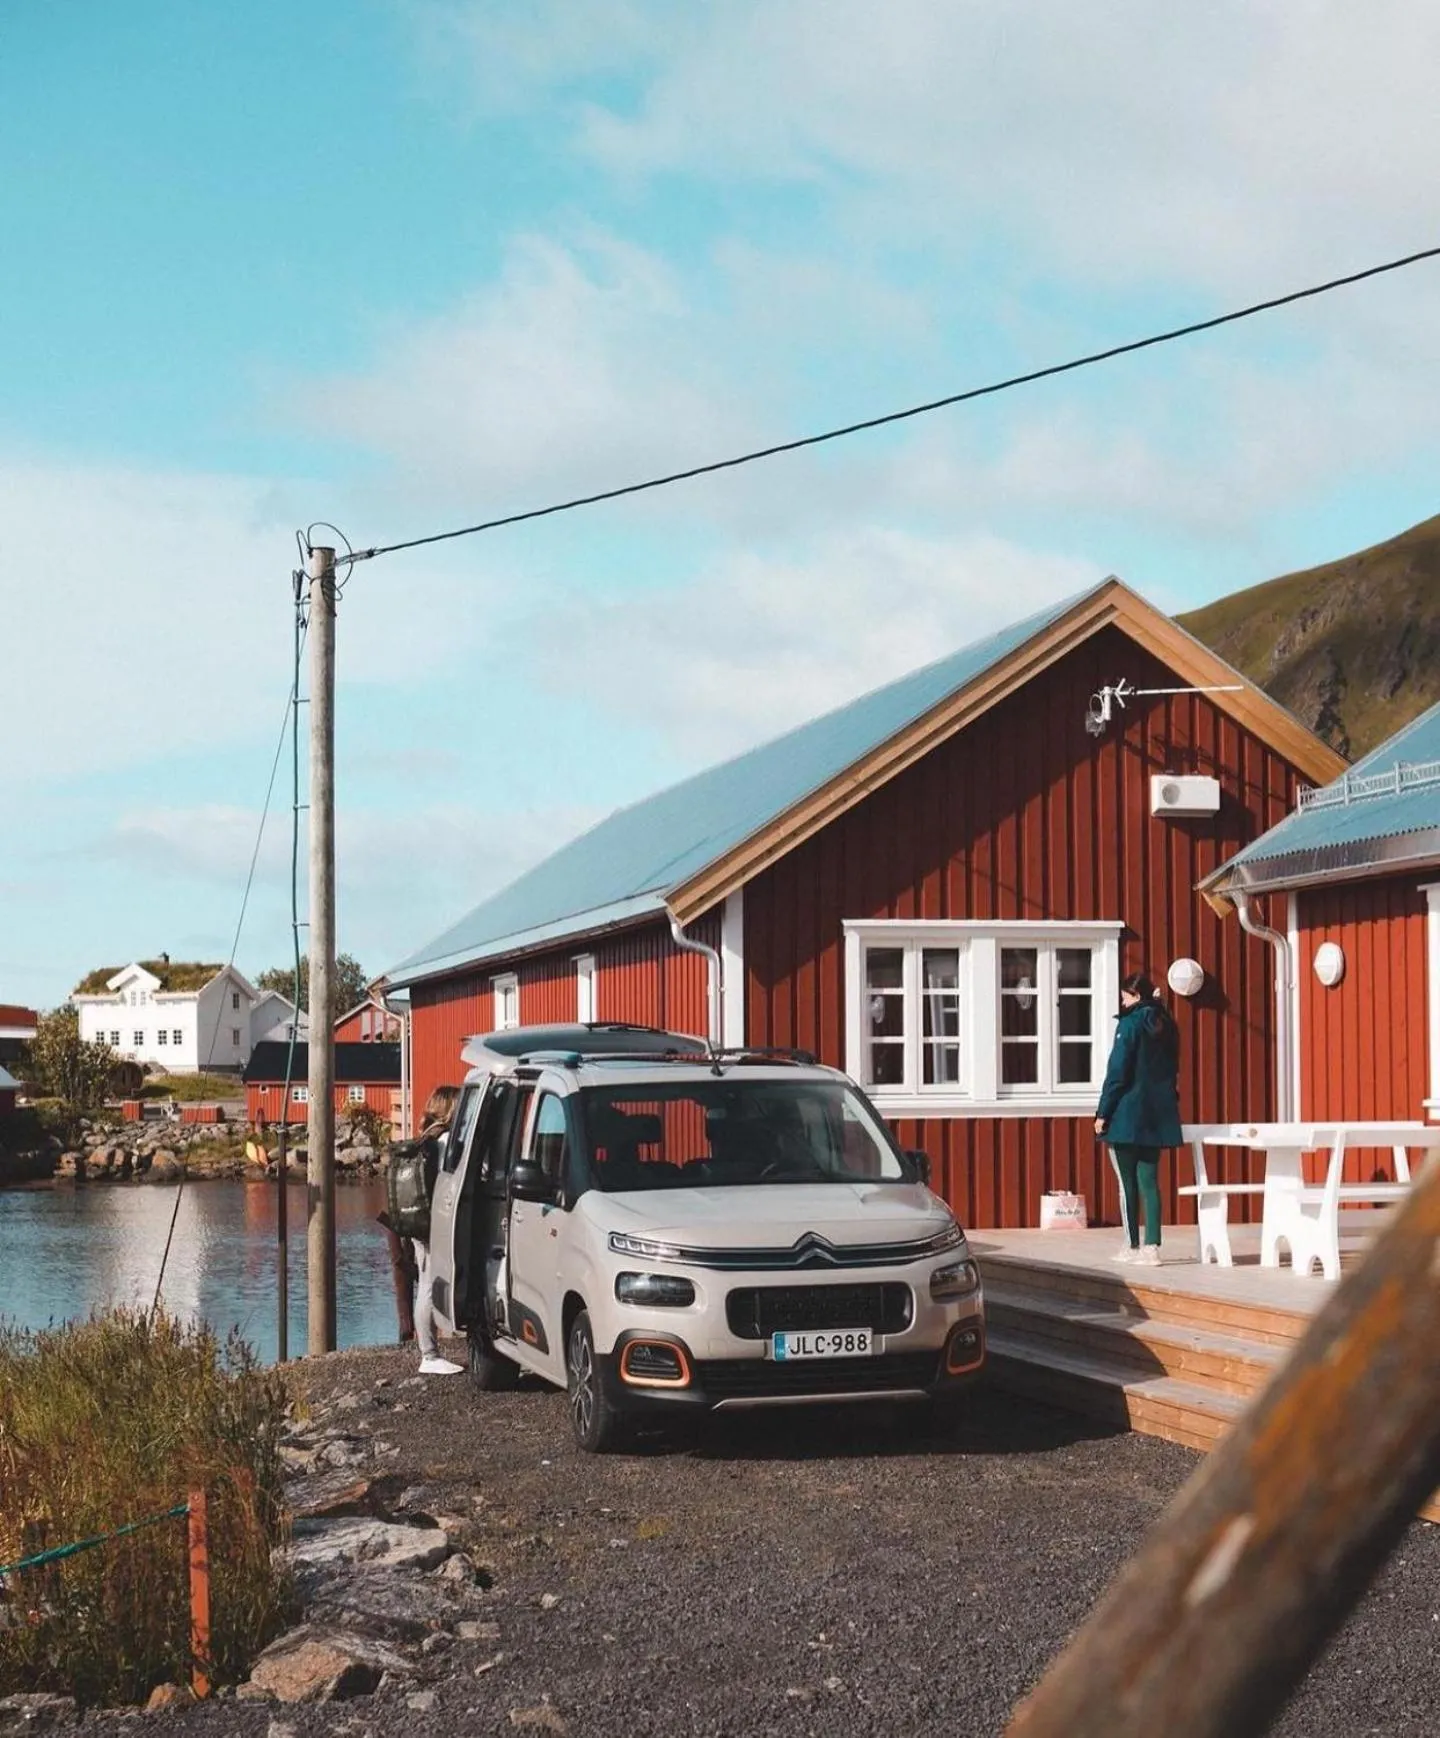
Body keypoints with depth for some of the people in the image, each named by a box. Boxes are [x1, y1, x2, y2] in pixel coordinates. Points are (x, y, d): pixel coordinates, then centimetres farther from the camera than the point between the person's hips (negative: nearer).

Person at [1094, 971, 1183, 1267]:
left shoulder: (1130, 1024, -12)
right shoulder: (1165, 1026, 9)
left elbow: (1117, 1073, -13)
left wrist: (1103, 1113, -9)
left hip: (1128, 1114, -6)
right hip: (1157, 1116, 6)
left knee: (1127, 1182, 3)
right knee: (1149, 1181, 5)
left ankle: (1132, 1246, 7)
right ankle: (1151, 1247, -1)